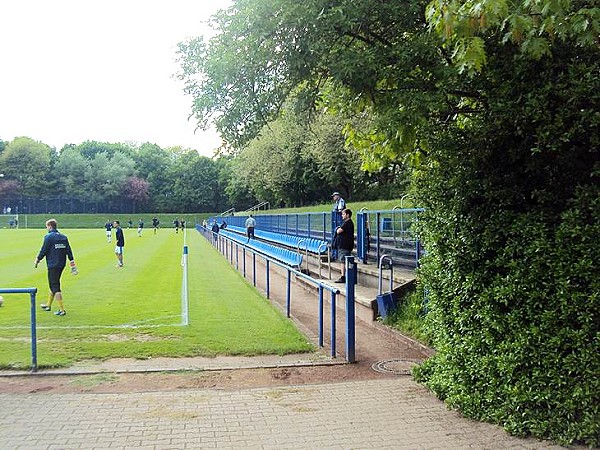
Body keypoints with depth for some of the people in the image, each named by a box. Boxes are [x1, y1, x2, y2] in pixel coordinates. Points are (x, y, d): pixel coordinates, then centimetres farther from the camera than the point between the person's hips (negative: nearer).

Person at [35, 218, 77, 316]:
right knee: (53, 284, 22)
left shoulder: (48, 237, -11)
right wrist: (73, 265, 10)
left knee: (55, 287, -4)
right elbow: (69, 251, 8)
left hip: (53, 265, -7)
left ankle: (62, 309, -8)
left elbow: (43, 251, -10)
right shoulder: (64, 237, 9)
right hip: (62, 264, 7)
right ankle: (48, 305, 36)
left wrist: (37, 260, 6)